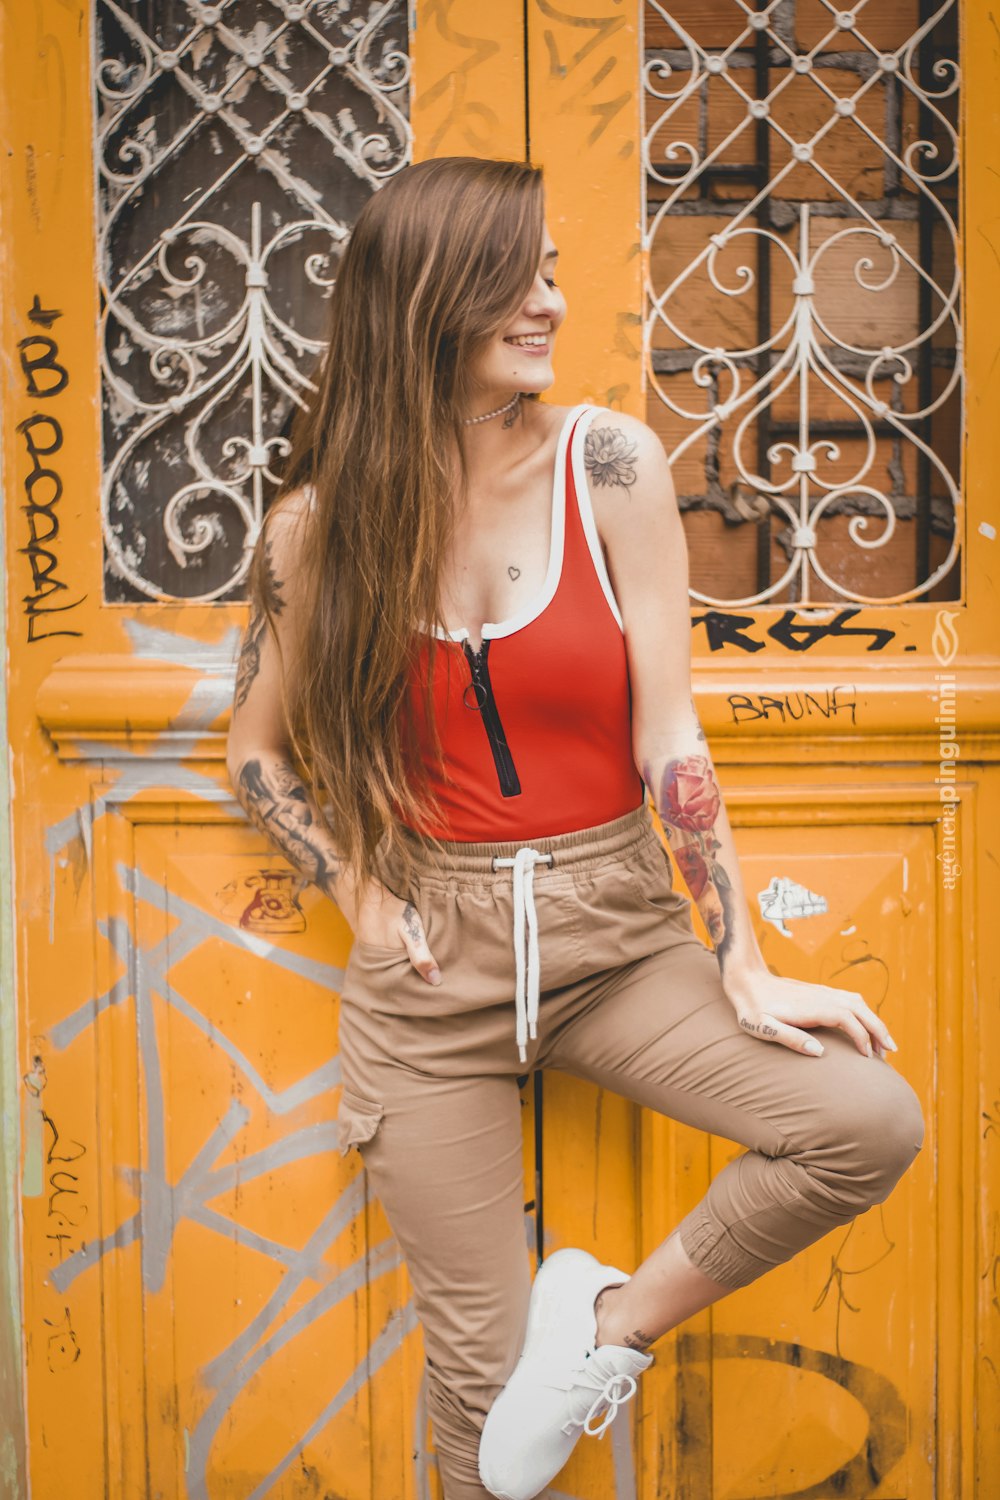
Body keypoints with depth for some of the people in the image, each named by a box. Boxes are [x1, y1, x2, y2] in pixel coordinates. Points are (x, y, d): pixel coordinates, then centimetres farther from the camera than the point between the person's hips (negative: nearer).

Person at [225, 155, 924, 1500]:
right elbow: (260, 748, 9)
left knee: (874, 1121, -19)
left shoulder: (608, 465, -7)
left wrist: (744, 968, -12)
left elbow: (668, 733, -9)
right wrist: (362, 896, -3)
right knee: (483, 1366, 5)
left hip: (620, 932, 1)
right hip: (433, 953, 0)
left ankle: (618, 1317, 3)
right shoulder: (319, 521, -4)